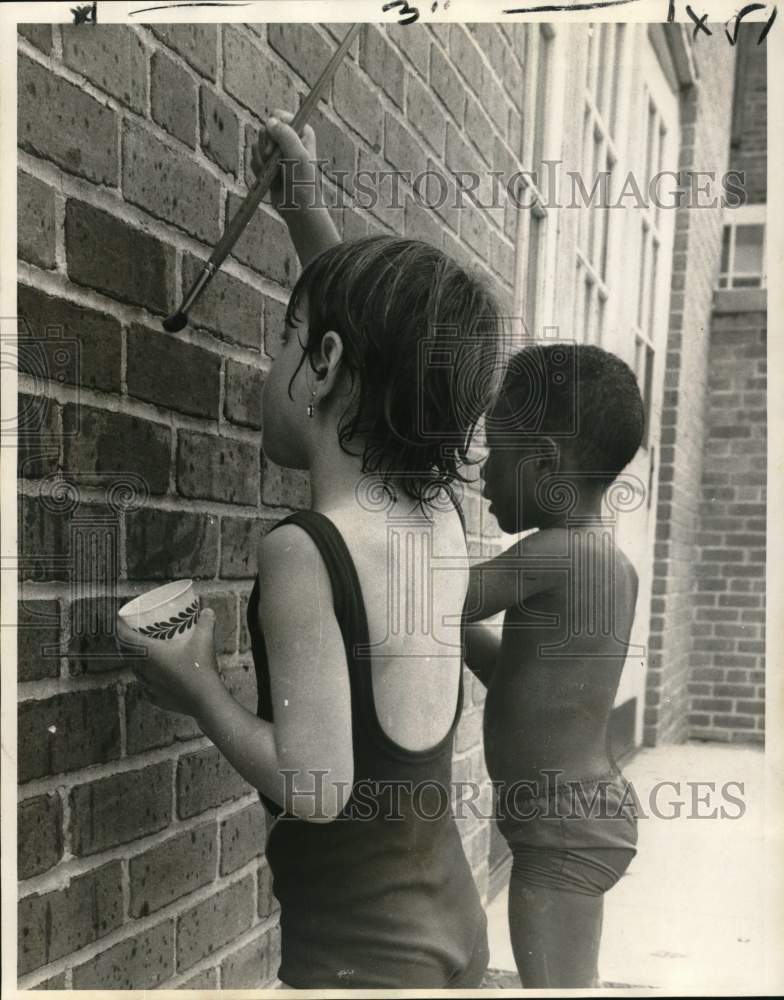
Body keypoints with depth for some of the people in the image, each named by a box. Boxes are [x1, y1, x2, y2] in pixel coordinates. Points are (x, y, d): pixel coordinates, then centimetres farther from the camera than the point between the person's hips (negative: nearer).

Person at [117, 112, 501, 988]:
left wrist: (199, 692, -10)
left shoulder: (303, 553, -21)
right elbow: (387, 340, 16)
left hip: (358, 949, -7)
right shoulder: (442, 514, 0)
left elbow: (314, 789, -24)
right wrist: (305, 212, 18)